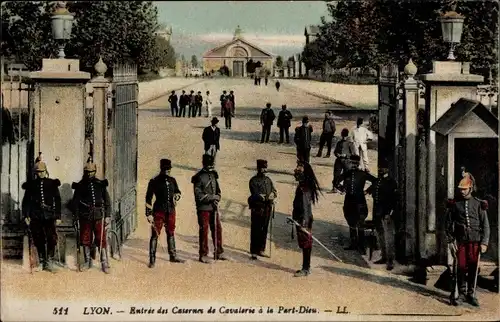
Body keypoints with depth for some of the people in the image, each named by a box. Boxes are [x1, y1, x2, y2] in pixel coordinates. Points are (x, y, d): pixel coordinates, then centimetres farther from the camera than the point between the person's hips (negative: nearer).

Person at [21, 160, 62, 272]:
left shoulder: (52, 184, 7)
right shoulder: (31, 185, 9)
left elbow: (57, 201, 9)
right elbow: (26, 201, 10)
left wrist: (58, 216, 4)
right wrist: (26, 215, 2)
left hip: (49, 216, -1)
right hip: (36, 217, 1)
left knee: (52, 238, -14)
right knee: (39, 240, 2)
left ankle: (49, 261, -9)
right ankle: (43, 262, 10)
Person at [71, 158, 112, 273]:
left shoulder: (101, 184, 6)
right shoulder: (80, 186, 5)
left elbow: (107, 201, 8)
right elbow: (75, 202, 6)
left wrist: (108, 216, 3)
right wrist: (76, 216, 0)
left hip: (99, 216, -1)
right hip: (85, 217, 1)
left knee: (101, 241, -3)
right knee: (86, 241, 7)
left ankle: (105, 264, 1)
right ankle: (88, 262, 20)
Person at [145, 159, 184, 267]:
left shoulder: (172, 180, 7)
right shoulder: (154, 181, -8)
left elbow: (178, 192, 21)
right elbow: (148, 198, -6)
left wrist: (176, 196, -4)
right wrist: (149, 214, -10)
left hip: (171, 211, 5)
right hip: (159, 211, -5)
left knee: (171, 233, 16)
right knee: (155, 235, -5)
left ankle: (173, 256, 28)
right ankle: (152, 260, -2)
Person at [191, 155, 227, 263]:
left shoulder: (213, 175, 13)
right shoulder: (199, 177, -9)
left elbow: (218, 190, 19)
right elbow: (198, 194, -13)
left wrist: (217, 199, 0)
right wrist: (211, 197, -17)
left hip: (214, 207, 7)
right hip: (203, 208, -7)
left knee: (217, 229, 9)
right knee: (204, 230, -4)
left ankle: (219, 252, 20)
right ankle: (203, 255, 2)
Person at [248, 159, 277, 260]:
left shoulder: (268, 180, 15)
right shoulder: (253, 181, -4)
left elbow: (274, 191, 9)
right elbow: (255, 195, -14)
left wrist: (273, 194, -14)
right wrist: (268, 197, -20)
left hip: (267, 209, 6)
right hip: (257, 209, -6)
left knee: (264, 230, 10)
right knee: (255, 231, -4)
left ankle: (261, 250, 18)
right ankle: (254, 252, -2)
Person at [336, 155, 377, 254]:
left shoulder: (363, 174, -5)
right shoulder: (346, 174, 4)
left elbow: (375, 181, 2)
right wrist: (343, 188, 1)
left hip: (360, 202, -4)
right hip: (349, 201, 4)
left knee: (360, 225, -8)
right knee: (351, 224, 14)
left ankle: (361, 246, -4)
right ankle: (354, 244, 26)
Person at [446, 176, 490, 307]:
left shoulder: (479, 204, 5)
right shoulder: (454, 204, 4)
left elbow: (485, 225, 5)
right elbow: (449, 224, 6)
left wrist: (484, 243, -3)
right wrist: (450, 242, -2)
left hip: (475, 241, 1)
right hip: (460, 241, -1)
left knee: (473, 268, 4)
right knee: (460, 267, -4)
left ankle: (470, 294, 15)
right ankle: (459, 292, 7)